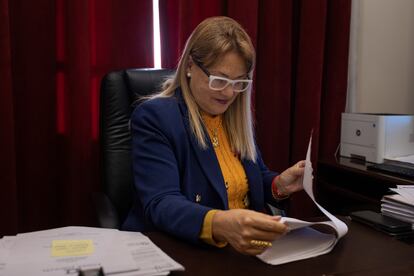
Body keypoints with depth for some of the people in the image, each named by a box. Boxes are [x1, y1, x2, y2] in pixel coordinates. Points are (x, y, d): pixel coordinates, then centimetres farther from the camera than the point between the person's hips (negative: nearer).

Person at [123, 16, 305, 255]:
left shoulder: (239, 116, 7)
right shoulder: (153, 117, -12)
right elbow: (160, 205, -22)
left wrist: (279, 185, -6)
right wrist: (220, 224, -39)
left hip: (245, 249, 5)